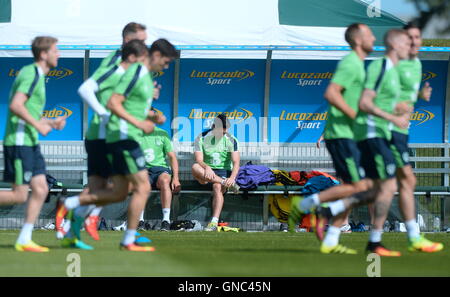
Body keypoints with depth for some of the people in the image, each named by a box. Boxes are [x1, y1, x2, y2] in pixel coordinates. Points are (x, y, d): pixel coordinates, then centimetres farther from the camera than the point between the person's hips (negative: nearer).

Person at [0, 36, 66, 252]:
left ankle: (24, 240, 5)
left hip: (30, 143, 10)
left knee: (40, 190, 4)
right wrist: (39, 126, -19)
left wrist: (51, 123, 15)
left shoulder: (38, 76, 18)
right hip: (19, 142, -10)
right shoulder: (32, 74, -13)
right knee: (19, 195, -10)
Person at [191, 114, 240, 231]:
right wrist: (207, 167, -34)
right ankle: (225, 183, -36)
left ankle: (214, 222, -44)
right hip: (207, 172, 1)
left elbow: (236, 162, -8)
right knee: (195, 168, -33)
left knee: (217, 187, -36)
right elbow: (199, 160, -11)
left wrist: (232, 177, -28)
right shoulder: (201, 138, 0)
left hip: (224, 171, -1)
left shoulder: (231, 140, 0)